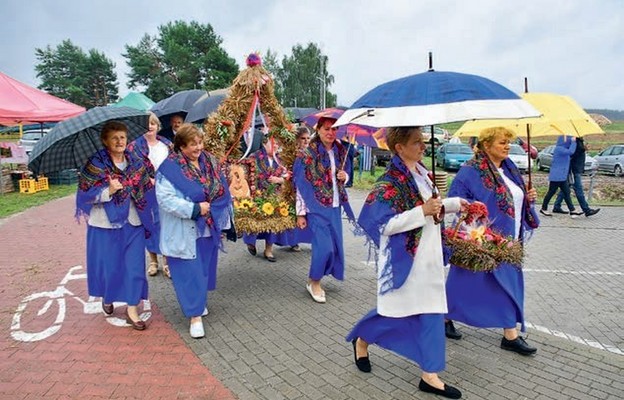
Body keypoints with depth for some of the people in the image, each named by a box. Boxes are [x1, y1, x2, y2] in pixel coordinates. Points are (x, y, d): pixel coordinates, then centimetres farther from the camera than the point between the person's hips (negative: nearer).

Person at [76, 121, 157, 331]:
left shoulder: (135, 163, 6)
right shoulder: (95, 164, -6)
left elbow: (146, 191, 13)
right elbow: (86, 195, -11)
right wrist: (109, 191, -24)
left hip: (132, 223, 3)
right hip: (105, 224, -2)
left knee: (134, 265, 2)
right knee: (107, 264, 10)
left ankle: (132, 309, 12)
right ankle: (107, 298, 39)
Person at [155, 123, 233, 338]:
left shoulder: (209, 162, 5)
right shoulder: (170, 168, -14)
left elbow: (222, 191, 12)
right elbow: (166, 199, -21)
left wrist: (222, 220, 9)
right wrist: (195, 209, -23)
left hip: (208, 228, 6)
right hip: (185, 231, -6)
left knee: (204, 268, 18)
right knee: (190, 272, 0)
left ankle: (199, 301, 39)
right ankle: (195, 314, 10)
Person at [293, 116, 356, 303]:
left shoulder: (340, 151, 7)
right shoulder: (307, 154, -10)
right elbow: (301, 186, -10)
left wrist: (344, 177, -6)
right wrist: (301, 213, -11)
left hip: (335, 207, 6)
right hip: (316, 207, -6)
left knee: (335, 244, 10)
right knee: (324, 246, -11)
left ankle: (316, 280, 30)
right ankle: (313, 283, 13)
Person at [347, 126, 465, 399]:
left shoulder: (421, 172, 7)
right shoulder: (390, 182, -19)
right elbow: (385, 224, -23)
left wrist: (454, 203, 9)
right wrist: (422, 212, -26)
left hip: (427, 255, 8)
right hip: (404, 257, -8)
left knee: (431, 310, 10)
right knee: (396, 310, 5)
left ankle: (430, 375, 21)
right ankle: (361, 340, 35)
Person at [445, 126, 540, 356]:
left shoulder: (509, 168, 12)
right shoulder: (471, 170, -14)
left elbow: (516, 198, 21)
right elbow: (455, 197, -19)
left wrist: (528, 197, 2)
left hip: (507, 240, 8)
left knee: (509, 283, 10)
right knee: (468, 282, 2)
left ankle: (511, 335, 20)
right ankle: (445, 317, 25)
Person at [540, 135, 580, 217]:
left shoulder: (563, 149, 14)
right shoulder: (559, 149, -17)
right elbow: (571, 151, -27)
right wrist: (573, 141, -16)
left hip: (562, 176, 10)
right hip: (556, 176, -9)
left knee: (566, 192, 7)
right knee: (551, 192, 1)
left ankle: (572, 210, 7)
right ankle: (543, 209, 12)